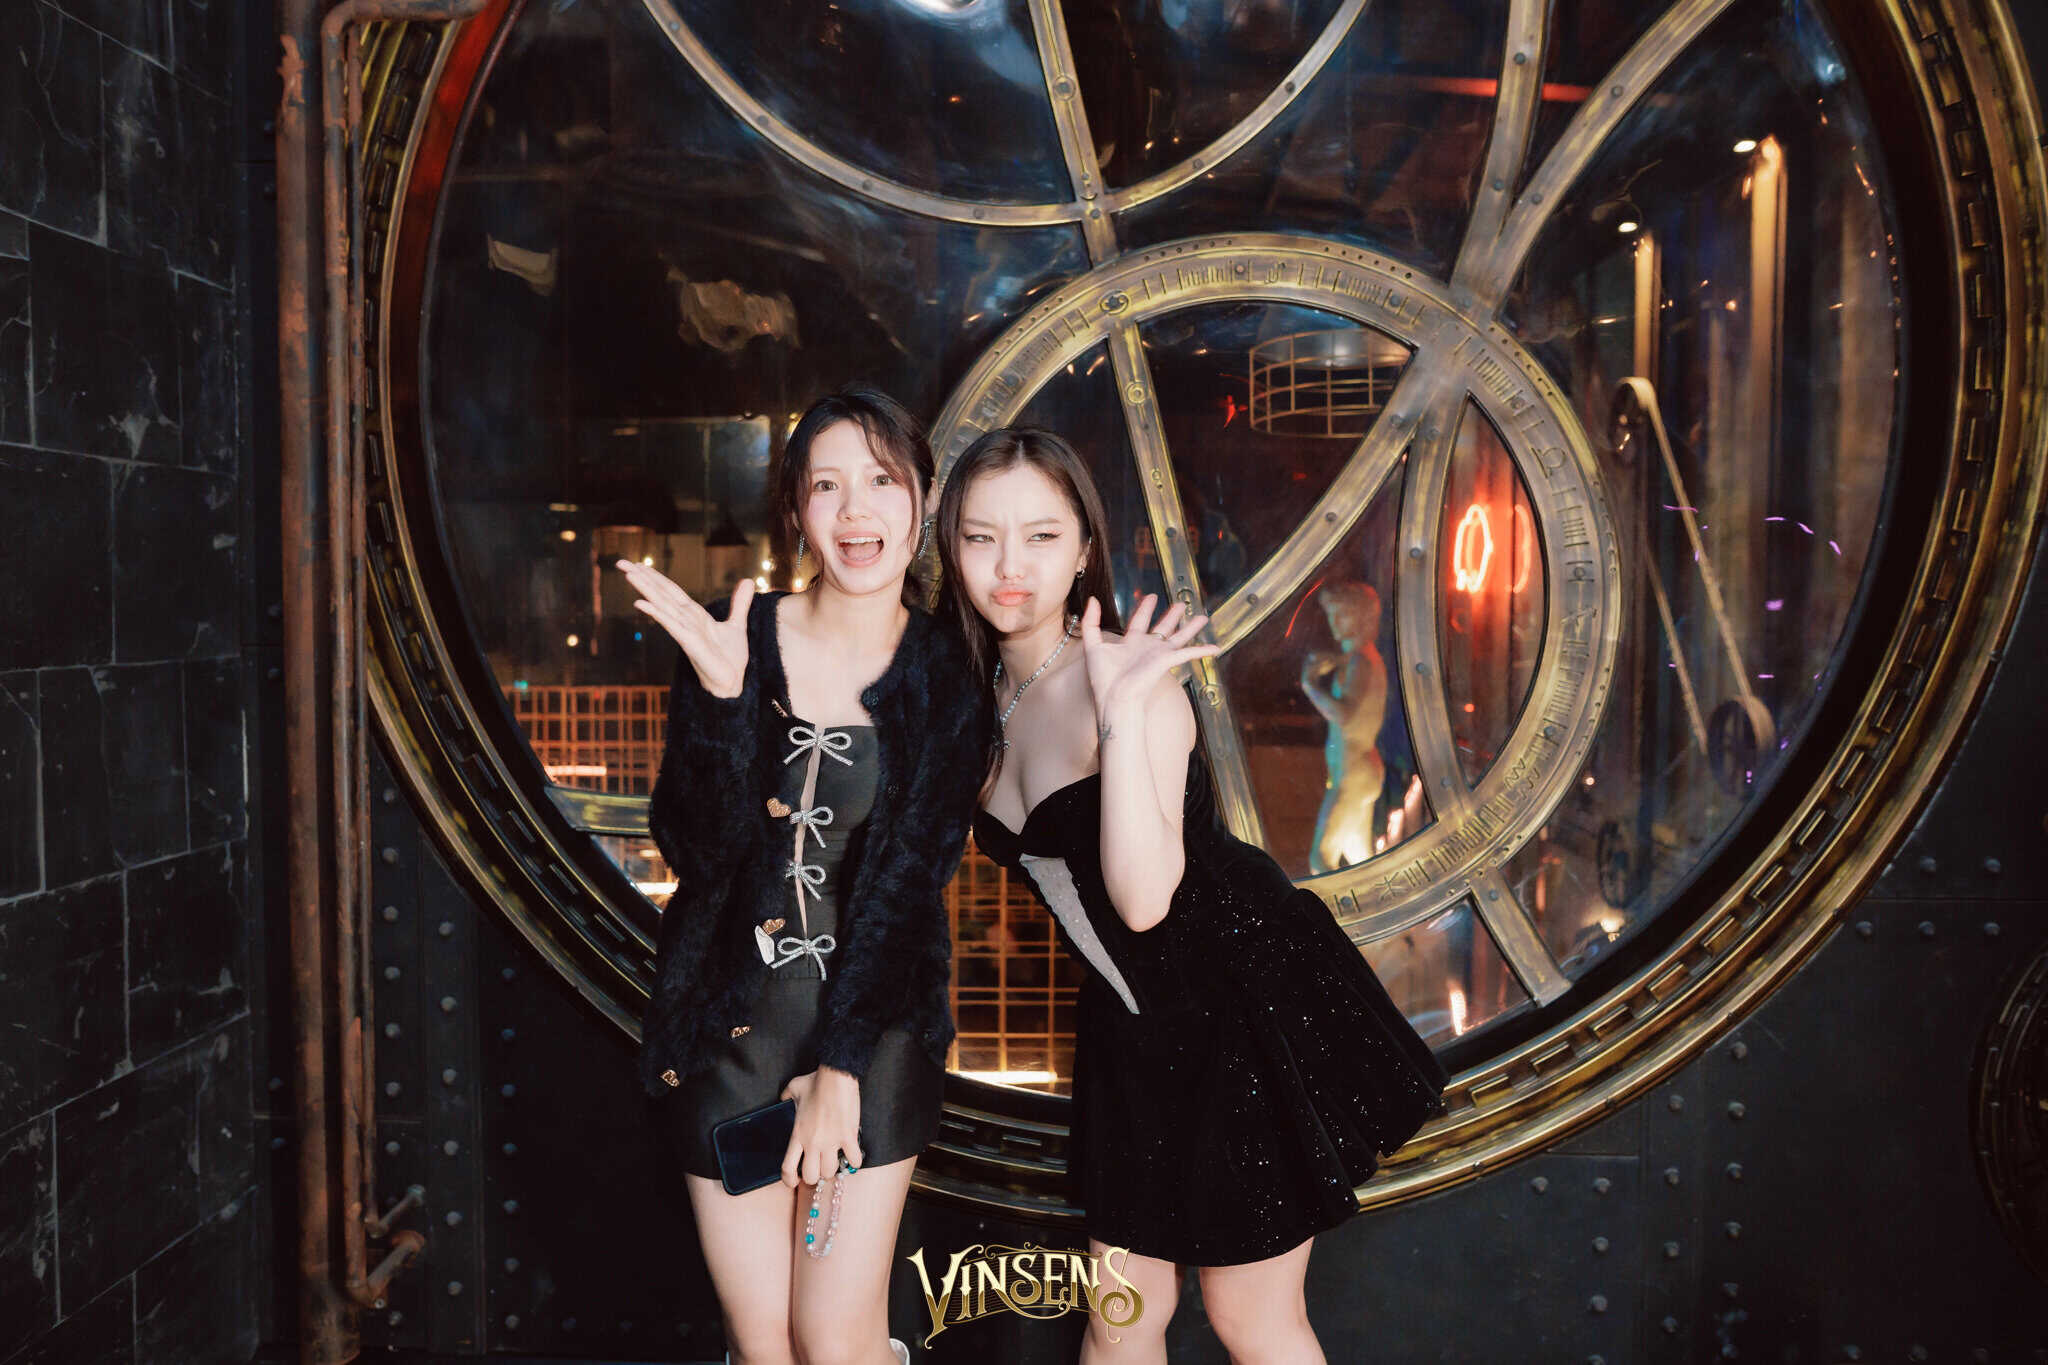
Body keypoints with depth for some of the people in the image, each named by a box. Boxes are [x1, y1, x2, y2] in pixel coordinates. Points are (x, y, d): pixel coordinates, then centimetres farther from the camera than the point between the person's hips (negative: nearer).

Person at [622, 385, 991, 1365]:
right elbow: (694, 851, -10)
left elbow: (905, 883, -7)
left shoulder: (948, 681, -5)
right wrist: (720, 696, -25)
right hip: (726, 1014, 1)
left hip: (874, 1017, -1)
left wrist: (839, 1068, -11)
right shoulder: (731, 640, -4)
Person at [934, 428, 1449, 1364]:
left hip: (1248, 1005, -6)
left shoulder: (1127, 674, -22)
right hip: (1133, 1023, 6)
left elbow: (1144, 896, -30)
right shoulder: (982, 688, 0)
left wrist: (1122, 713, -37)